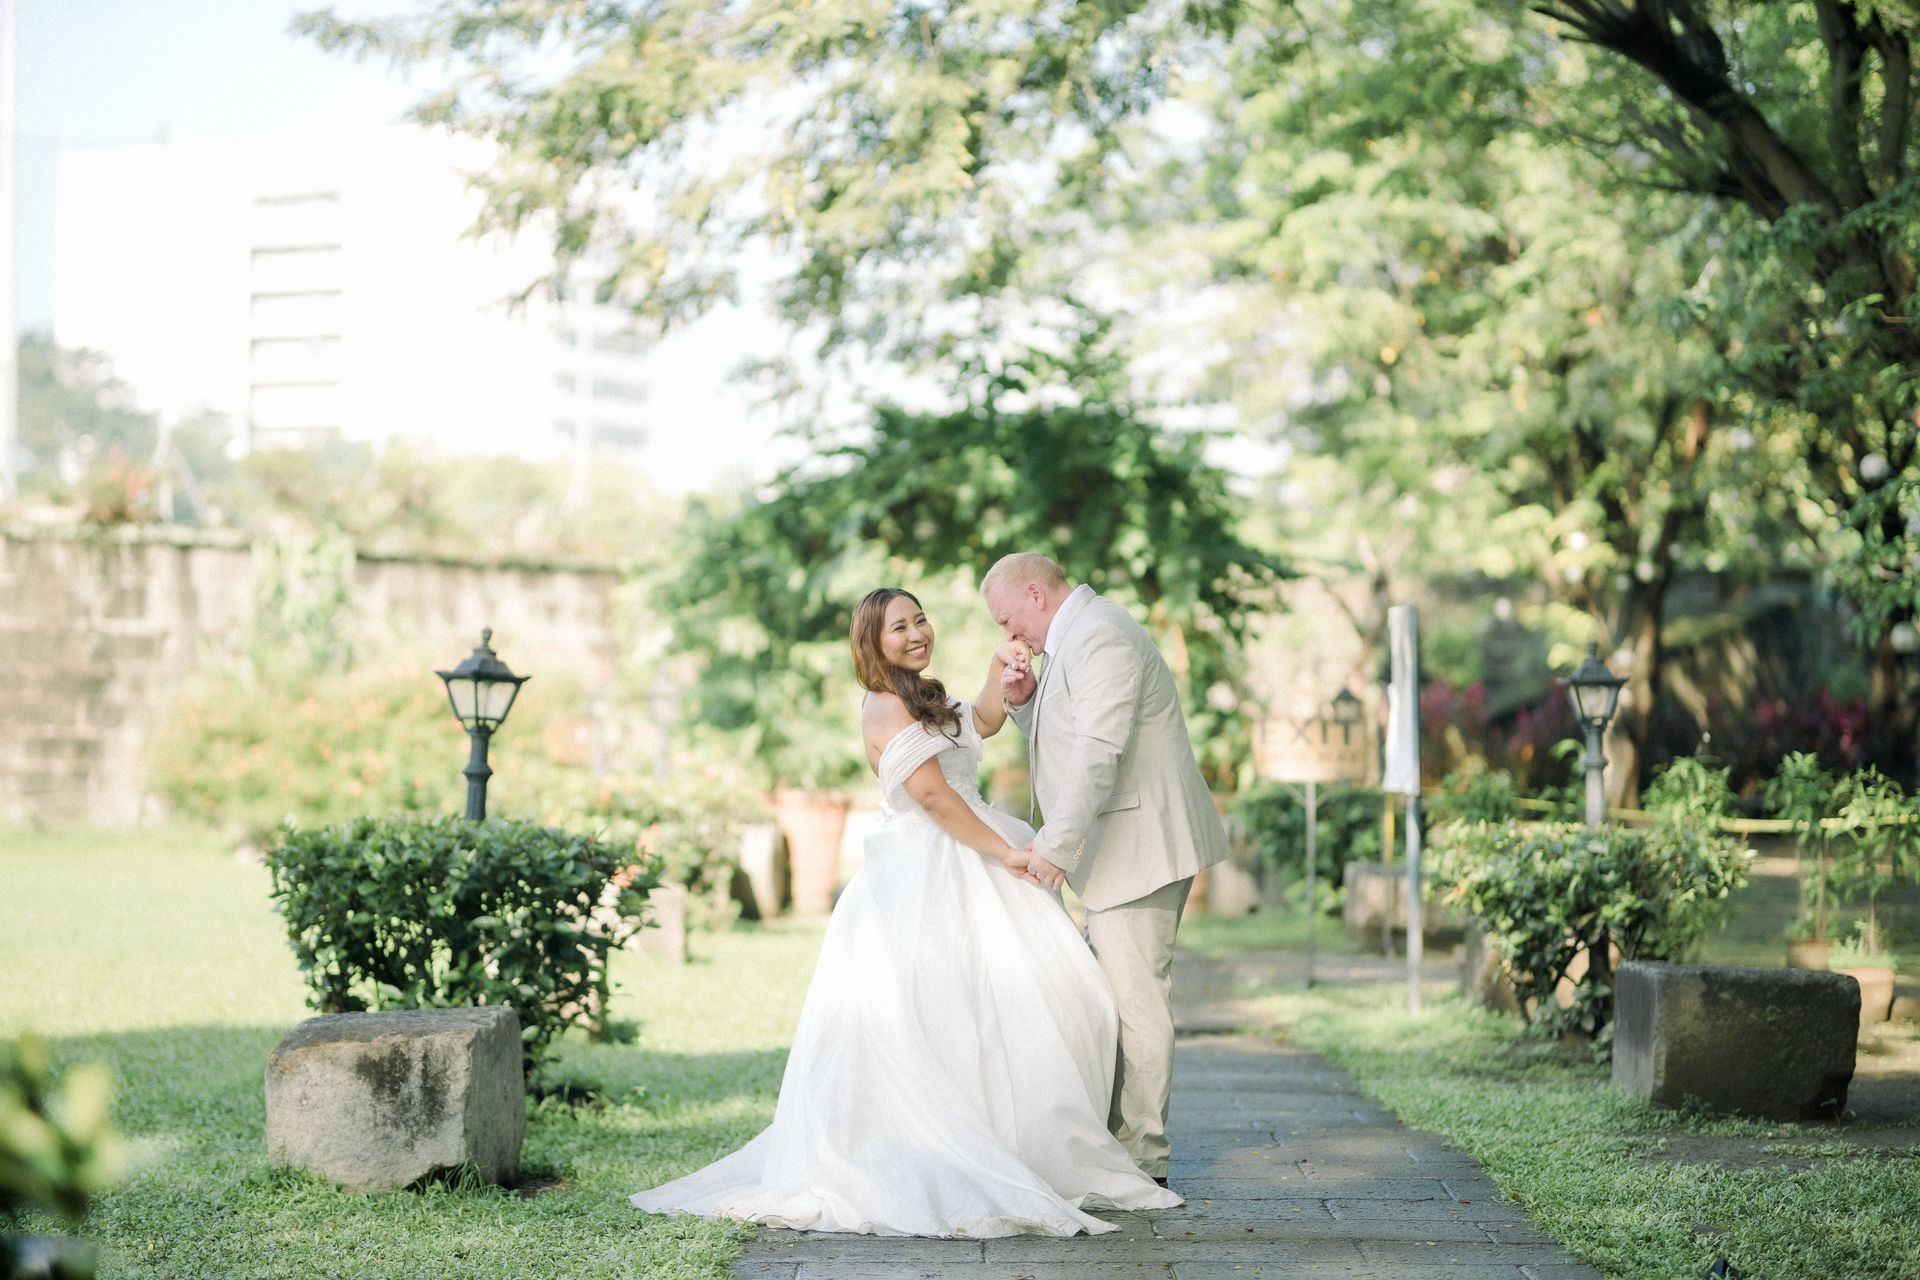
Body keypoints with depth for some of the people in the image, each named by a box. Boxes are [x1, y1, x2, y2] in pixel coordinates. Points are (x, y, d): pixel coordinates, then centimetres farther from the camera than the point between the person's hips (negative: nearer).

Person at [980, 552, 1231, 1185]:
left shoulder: (1098, 635, -15)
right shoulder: (1073, 638, 19)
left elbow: (1098, 751, -24)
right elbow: (1063, 743, 24)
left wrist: (1057, 845, -24)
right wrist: (1026, 701, 6)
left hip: (1140, 845, -11)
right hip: (1120, 849, 11)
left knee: (1135, 997, -8)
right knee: (1105, 995, 14)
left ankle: (1143, 1160, -5)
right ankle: (1109, 1137, 20)